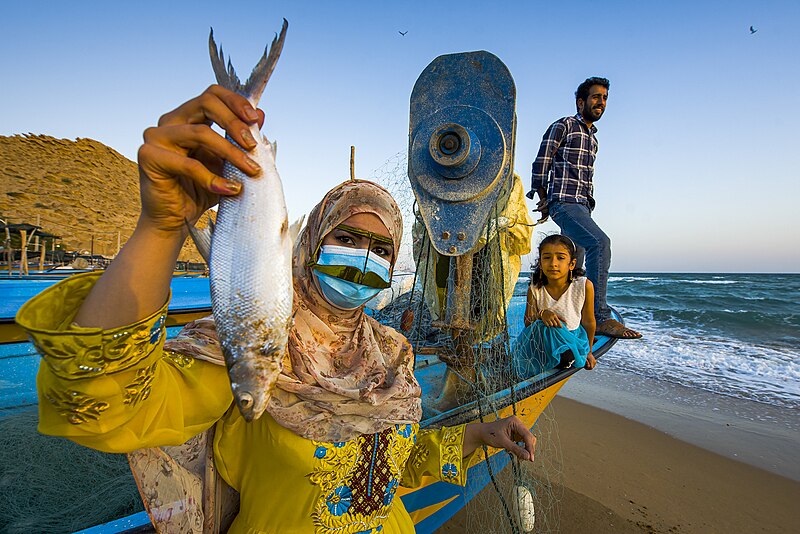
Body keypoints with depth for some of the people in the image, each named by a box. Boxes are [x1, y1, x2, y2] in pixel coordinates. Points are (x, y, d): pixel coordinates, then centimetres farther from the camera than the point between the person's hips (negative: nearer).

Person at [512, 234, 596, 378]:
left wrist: (588, 352, 14)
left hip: (573, 339, -2)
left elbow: (588, 322, 0)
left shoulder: (584, 286, -14)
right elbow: (528, 324, -3)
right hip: (542, 340, 2)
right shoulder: (535, 290, -12)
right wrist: (541, 314, -26)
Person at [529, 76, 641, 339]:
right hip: (564, 202, -9)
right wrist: (543, 199, 2)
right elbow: (541, 163, -3)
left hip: (582, 206, 9)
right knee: (600, 242, -28)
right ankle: (600, 317, -29)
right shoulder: (563, 126, 3)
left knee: (572, 267, 8)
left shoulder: (592, 138, 26)